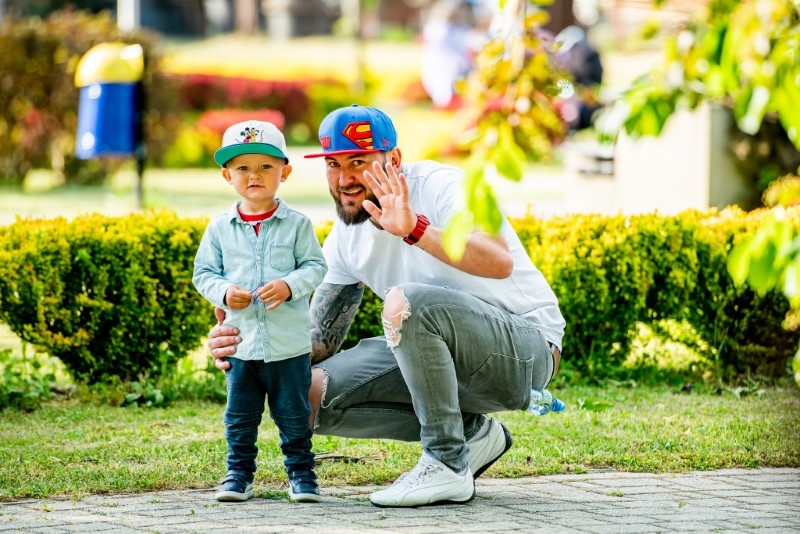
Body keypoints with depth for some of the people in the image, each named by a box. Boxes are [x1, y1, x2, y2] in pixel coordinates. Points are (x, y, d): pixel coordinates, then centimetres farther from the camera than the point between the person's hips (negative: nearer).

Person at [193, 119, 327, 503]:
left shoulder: (296, 224, -1)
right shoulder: (220, 227, 3)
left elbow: (315, 267, -2)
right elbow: (203, 273, 7)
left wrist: (289, 285, -20)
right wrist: (224, 292, -13)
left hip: (289, 343, -2)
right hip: (240, 341, 2)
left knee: (293, 414, 5)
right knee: (240, 415, 7)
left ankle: (301, 472, 16)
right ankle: (239, 473, 17)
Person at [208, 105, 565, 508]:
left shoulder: (440, 186, -17)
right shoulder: (345, 239, 4)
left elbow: (500, 263, -36)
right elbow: (320, 342, 9)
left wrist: (415, 228, -49)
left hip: (526, 348, -8)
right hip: (447, 351, 8)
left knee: (405, 301, -35)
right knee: (310, 393, -7)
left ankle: (447, 465, -23)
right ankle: (471, 433, 0)